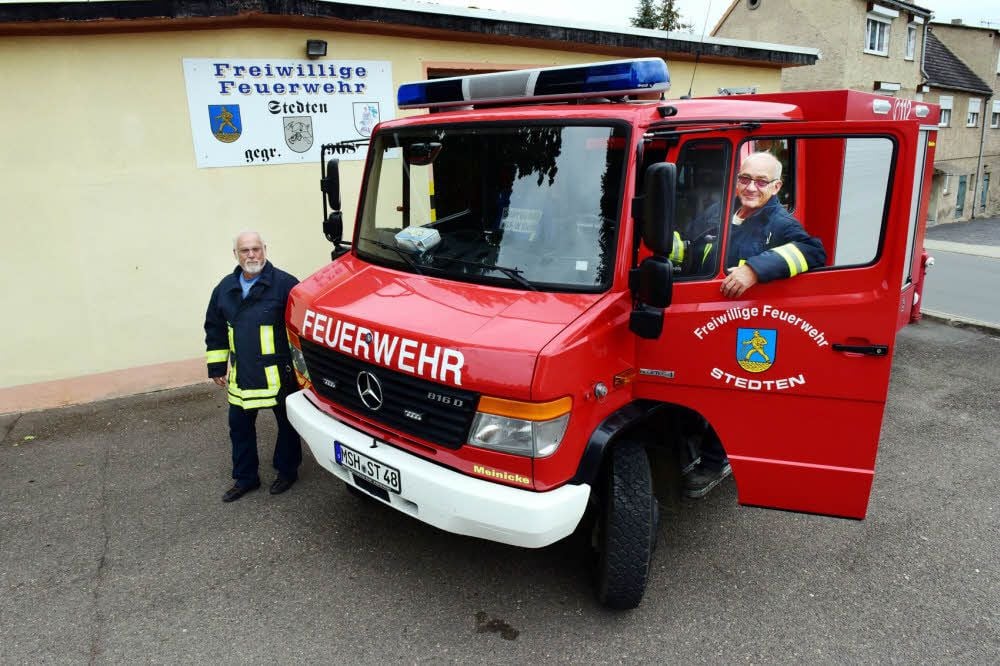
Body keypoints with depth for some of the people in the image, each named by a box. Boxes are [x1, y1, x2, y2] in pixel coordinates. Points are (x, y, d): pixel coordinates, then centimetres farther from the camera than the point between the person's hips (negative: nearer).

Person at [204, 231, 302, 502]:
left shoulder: (284, 284, -12)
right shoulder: (225, 288, 6)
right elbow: (214, 329, 15)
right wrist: (217, 367, 13)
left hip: (279, 374, -5)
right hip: (241, 376, 5)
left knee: (287, 423, 11)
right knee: (240, 426, 13)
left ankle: (287, 471, 31)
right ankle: (244, 478, 29)